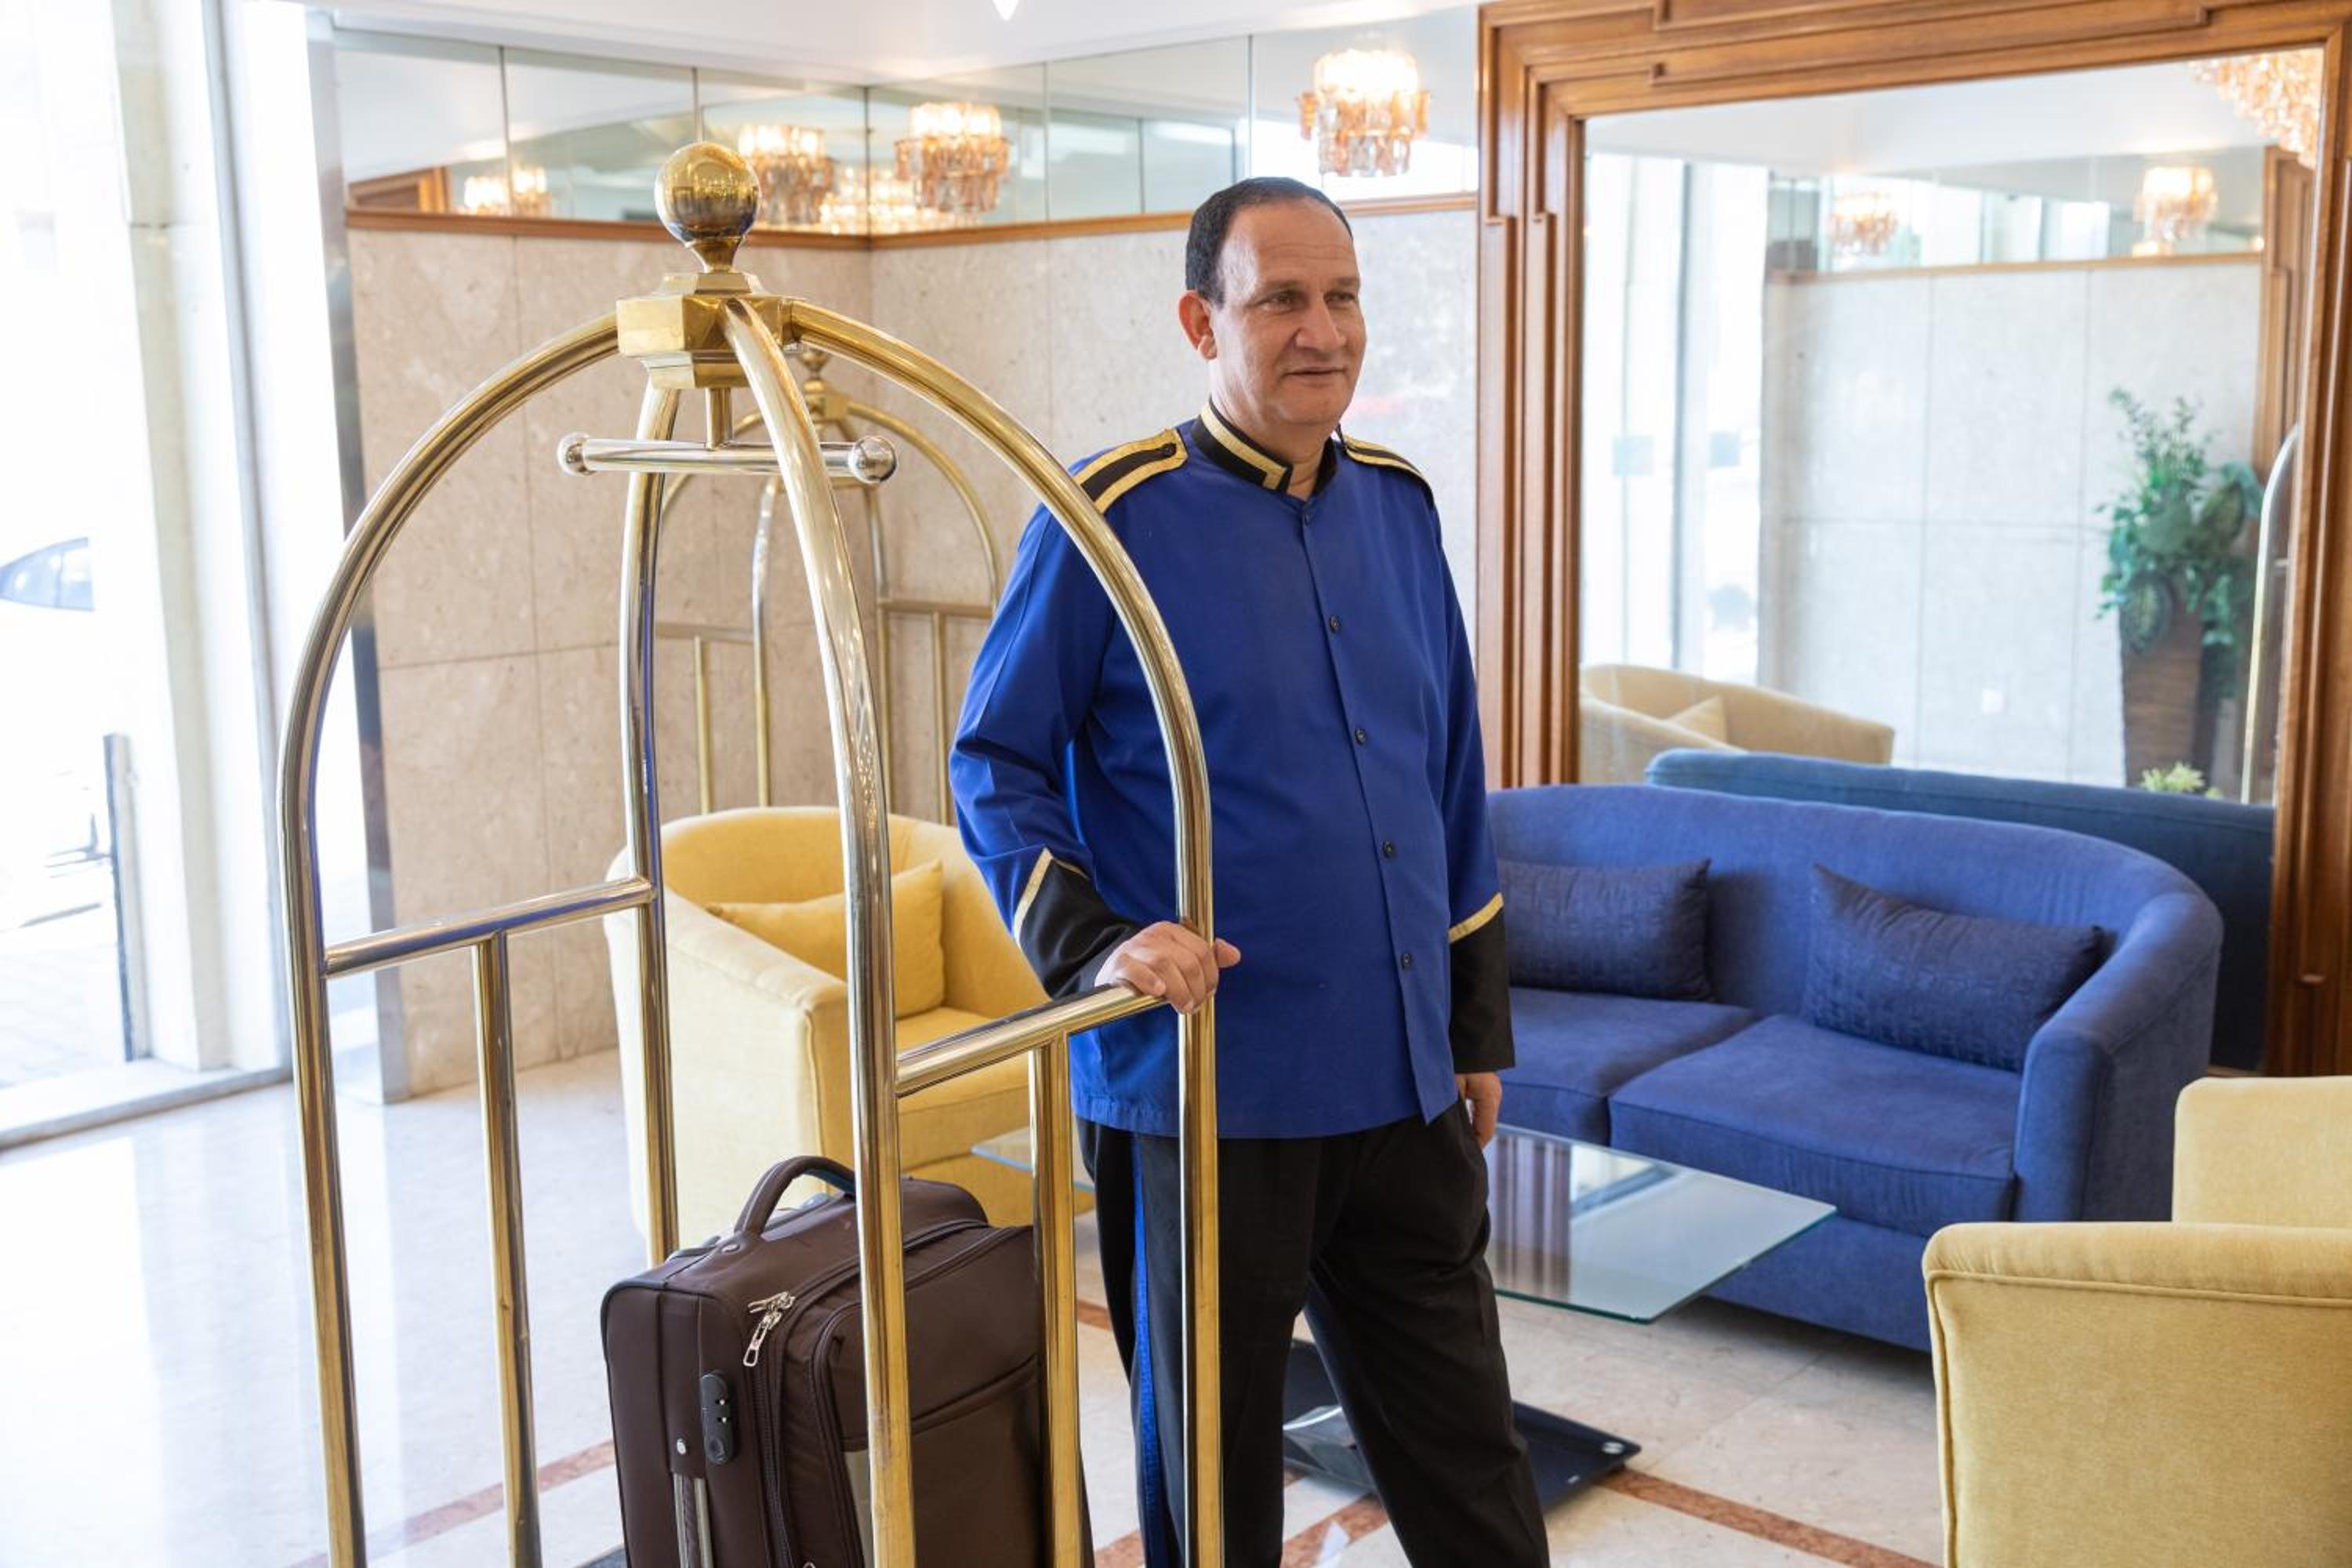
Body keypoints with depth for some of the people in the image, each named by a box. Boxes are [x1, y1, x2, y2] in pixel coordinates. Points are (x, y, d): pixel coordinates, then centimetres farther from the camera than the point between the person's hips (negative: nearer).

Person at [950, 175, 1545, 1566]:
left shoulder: (1397, 504, 8)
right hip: (1205, 1088, -5)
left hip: (1400, 1084, 5)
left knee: (1466, 1445, 16)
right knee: (1215, 1455, 13)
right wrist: (1091, 943, -20)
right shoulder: (1113, 517, -10)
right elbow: (995, 764, -5)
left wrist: (1478, 1025, 14)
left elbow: (1453, 785, 13)